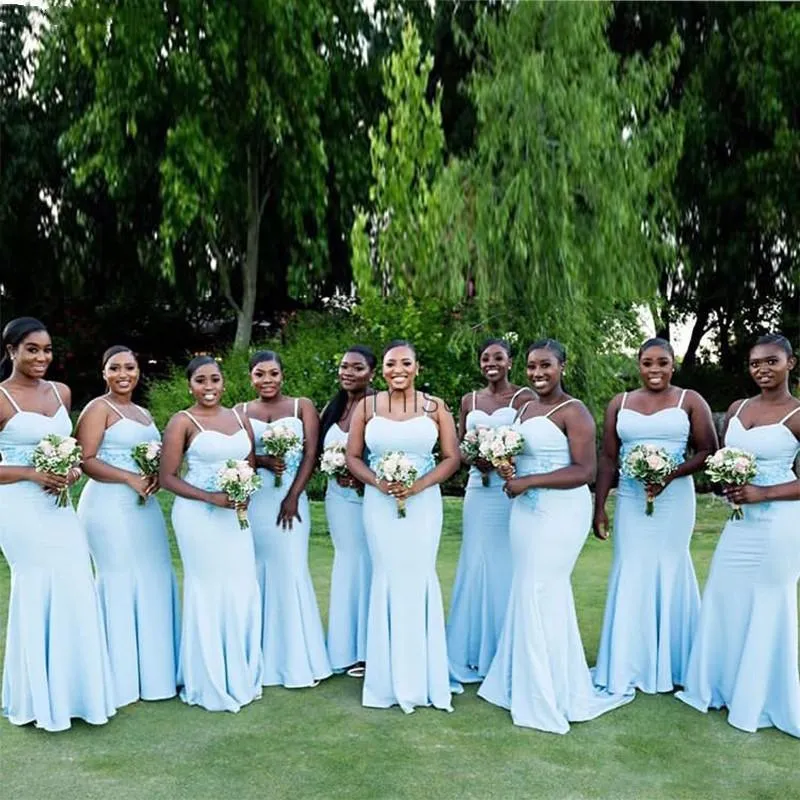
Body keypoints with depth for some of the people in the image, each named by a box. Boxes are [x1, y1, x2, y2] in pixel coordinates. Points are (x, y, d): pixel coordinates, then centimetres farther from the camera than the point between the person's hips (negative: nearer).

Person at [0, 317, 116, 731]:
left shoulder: (61, 392, 9)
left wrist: (73, 470, -1)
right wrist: (34, 474, -20)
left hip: (59, 506, 6)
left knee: (75, 593, 6)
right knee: (38, 594, 1)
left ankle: (72, 691, 23)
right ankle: (40, 697, 19)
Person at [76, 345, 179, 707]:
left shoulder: (143, 413, 18)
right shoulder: (99, 409, -5)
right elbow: (84, 460, -14)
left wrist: (156, 477, 5)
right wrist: (131, 479, -19)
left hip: (144, 506, 8)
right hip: (110, 506, -8)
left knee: (154, 580, 9)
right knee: (121, 582, -3)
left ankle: (154, 668, 21)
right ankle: (122, 677, 9)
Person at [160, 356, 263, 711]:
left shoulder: (239, 418, 10)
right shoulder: (183, 422, -6)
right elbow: (167, 477, -8)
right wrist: (210, 497, -17)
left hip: (235, 513, 5)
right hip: (198, 514, -5)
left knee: (243, 590, 6)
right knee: (208, 590, 1)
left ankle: (241, 676, 24)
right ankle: (210, 684, 18)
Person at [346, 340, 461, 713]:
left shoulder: (435, 407, 2)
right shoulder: (367, 407, 3)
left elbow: (452, 456, 0)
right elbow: (352, 456, 4)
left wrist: (418, 485, -14)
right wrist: (378, 482, -13)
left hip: (423, 502, 0)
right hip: (380, 503, 0)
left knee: (420, 578, 2)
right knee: (388, 579, 5)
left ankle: (422, 677, 19)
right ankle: (390, 678, 20)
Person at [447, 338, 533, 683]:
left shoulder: (524, 397, -1)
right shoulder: (469, 401, 13)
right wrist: (475, 459, -6)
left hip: (512, 490, -4)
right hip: (478, 490, 4)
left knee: (508, 564, 0)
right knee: (475, 564, 7)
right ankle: (476, 651, 19)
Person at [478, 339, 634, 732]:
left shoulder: (573, 412, -12)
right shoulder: (525, 408, 13)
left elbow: (585, 470, -19)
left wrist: (527, 481, -20)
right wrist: (506, 468, 2)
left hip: (561, 512, -8)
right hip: (526, 510, 8)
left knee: (542, 593, -2)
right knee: (529, 593, 13)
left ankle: (552, 694, 12)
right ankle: (531, 684, 26)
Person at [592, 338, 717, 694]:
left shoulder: (690, 401, 0)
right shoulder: (619, 404, 6)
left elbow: (708, 451, -2)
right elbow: (608, 458, 6)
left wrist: (671, 475, -17)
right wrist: (599, 508, 1)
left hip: (675, 501, -2)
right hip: (630, 501, 2)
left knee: (670, 571, 6)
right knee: (631, 575, 5)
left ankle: (668, 663, 22)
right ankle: (630, 665, 16)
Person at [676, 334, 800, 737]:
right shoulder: (737, 409, 7)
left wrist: (762, 493, -19)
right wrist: (724, 484, -3)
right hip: (740, 520, 6)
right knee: (724, 601, 13)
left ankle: (760, 699, 24)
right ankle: (721, 686, 32)